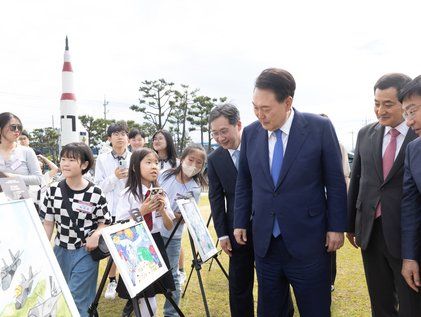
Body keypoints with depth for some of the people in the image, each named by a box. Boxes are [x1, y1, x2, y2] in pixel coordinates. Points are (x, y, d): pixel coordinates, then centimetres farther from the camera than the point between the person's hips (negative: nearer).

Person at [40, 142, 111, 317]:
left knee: (78, 298, 0)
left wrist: (96, 235, -24)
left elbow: (104, 222, -4)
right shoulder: (53, 191, -3)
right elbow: (48, 223, 3)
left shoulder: (95, 194, -14)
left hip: (85, 252, -4)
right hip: (61, 250, 5)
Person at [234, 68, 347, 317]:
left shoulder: (320, 128, -8)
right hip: (264, 242, 4)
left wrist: (337, 227, -4)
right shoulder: (250, 133, 2)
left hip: (308, 241, -3)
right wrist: (240, 222, 10)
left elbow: (335, 181, -4)